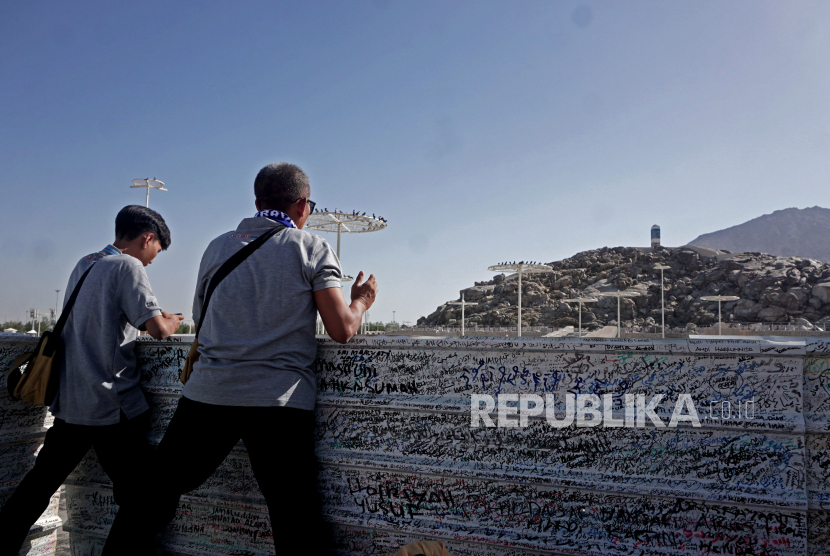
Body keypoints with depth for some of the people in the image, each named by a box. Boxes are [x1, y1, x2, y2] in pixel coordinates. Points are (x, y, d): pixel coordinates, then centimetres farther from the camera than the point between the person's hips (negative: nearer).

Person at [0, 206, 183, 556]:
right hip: (110, 406, -8)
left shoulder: (84, 264, 14)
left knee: (39, 484, 18)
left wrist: (158, 316, 20)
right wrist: (172, 321, 6)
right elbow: (158, 329, -16)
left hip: (68, 402, 9)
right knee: (136, 496, 0)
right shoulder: (128, 266, -11)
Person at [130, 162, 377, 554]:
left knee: (154, 495, 20)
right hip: (278, 400, -3)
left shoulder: (218, 247, 13)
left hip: (207, 393, 3)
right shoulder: (312, 247, 2)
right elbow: (342, 330, -5)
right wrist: (361, 301, 15)